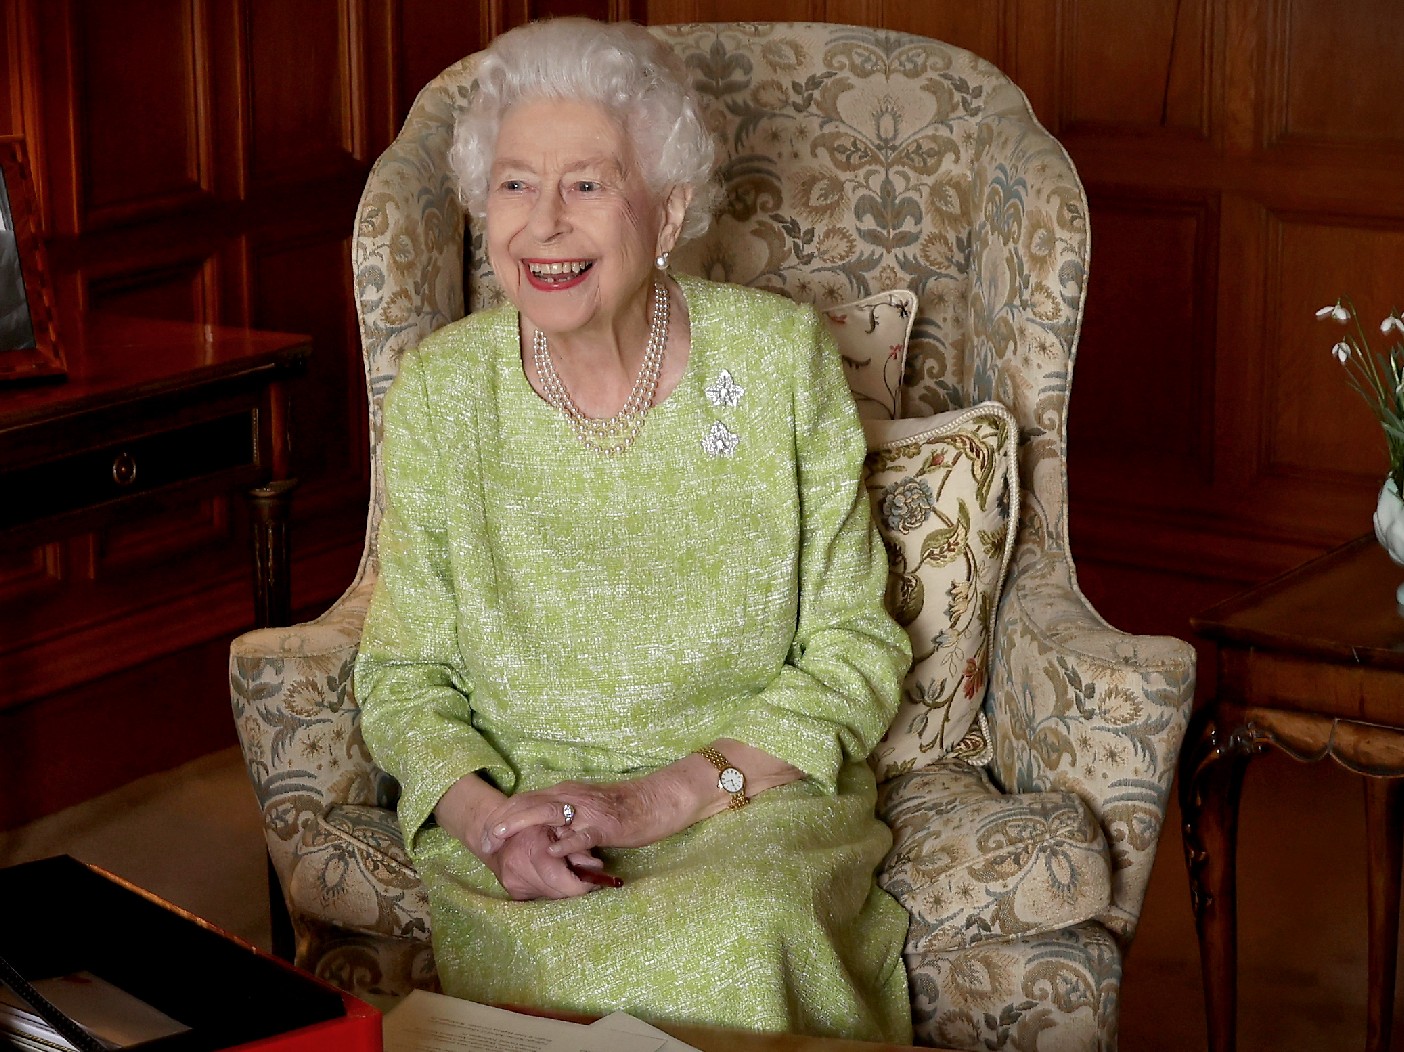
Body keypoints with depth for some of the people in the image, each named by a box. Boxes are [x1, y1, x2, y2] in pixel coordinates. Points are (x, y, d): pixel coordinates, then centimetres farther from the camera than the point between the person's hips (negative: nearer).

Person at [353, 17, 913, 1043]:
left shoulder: (781, 356, -3)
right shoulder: (437, 391, -1)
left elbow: (856, 651, -1)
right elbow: (405, 675, 5)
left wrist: (667, 796, -15)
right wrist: (484, 817, -17)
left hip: (758, 798, 0)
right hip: (517, 802, 0)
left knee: (740, 936, -33)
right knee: (543, 958, -33)